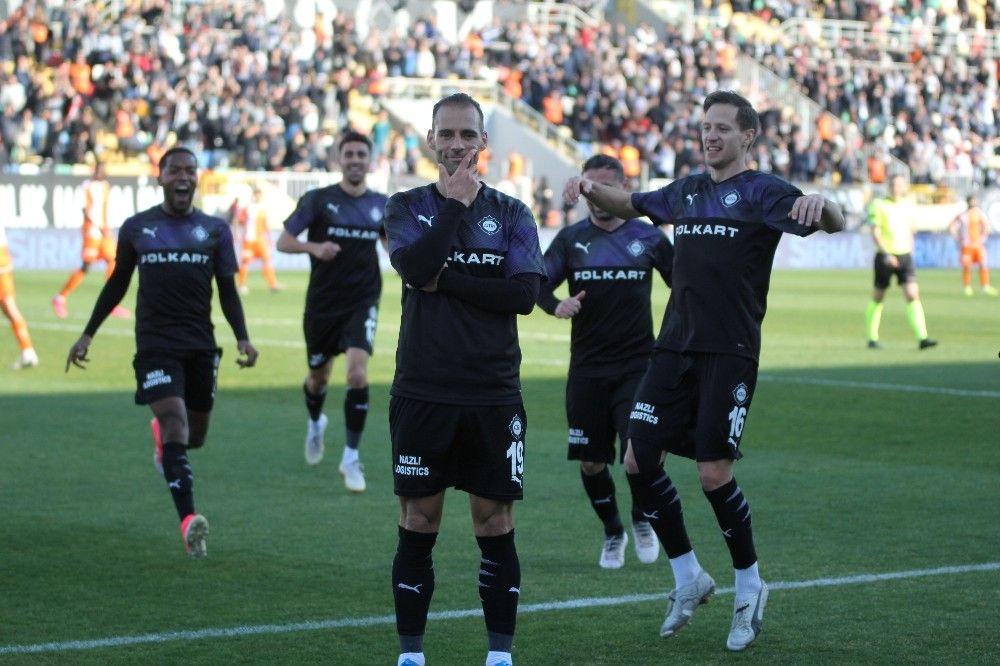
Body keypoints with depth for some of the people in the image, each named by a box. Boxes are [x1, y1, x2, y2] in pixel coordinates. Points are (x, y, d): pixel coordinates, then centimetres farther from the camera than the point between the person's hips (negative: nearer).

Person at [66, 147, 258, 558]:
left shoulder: (215, 230, 8)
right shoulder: (136, 228, 6)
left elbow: (228, 292, 7)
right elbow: (117, 283, 17)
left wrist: (242, 338, -8)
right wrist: (88, 334, 14)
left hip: (201, 346, 3)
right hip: (155, 345, -2)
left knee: (195, 436, 10)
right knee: (175, 422, -19)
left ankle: (161, 433, 49)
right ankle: (188, 521, -27)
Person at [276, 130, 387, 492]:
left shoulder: (380, 205, 3)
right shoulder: (318, 200, -6)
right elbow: (283, 241, -6)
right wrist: (314, 247, -24)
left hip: (362, 303, 0)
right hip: (323, 303, 0)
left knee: (358, 373, -19)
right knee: (318, 377, 14)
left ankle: (350, 458, -9)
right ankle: (315, 423, 51)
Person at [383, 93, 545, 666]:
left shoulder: (511, 213, 6)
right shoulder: (409, 206, 5)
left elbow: (524, 293, -8)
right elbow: (414, 266, -15)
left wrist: (444, 281, -11)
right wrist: (456, 203, -12)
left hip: (494, 396, 0)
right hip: (423, 395, 0)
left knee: (495, 523, 3)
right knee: (419, 522, 3)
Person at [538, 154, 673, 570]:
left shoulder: (648, 237, 3)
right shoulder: (571, 238, 4)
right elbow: (539, 282, -1)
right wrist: (556, 305, -22)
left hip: (637, 365, -2)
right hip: (587, 368, 2)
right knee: (590, 461, 4)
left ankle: (642, 520, 17)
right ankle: (612, 533, 27)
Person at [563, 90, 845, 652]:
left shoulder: (761, 191, -4)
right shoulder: (687, 190, 16)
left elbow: (835, 224, -17)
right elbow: (630, 204, 32)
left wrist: (820, 203, -41)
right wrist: (590, 188, 11)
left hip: (729, 353, -6)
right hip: (675, 347, 6)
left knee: (715, 474, -9)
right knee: (639, 459, 0)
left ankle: (750, 587, 12)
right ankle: (689, 579, 15)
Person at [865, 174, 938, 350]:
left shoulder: (906, 206, 11)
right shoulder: (879, 205, -5)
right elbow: (875, 232, -11)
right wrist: (886, 254, -21)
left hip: (904, 256, 4)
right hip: (885, 257, -4)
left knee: (913, 296, -10)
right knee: (878, 297, 7)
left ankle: (922, 338, -18)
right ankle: (872, 338, 20)